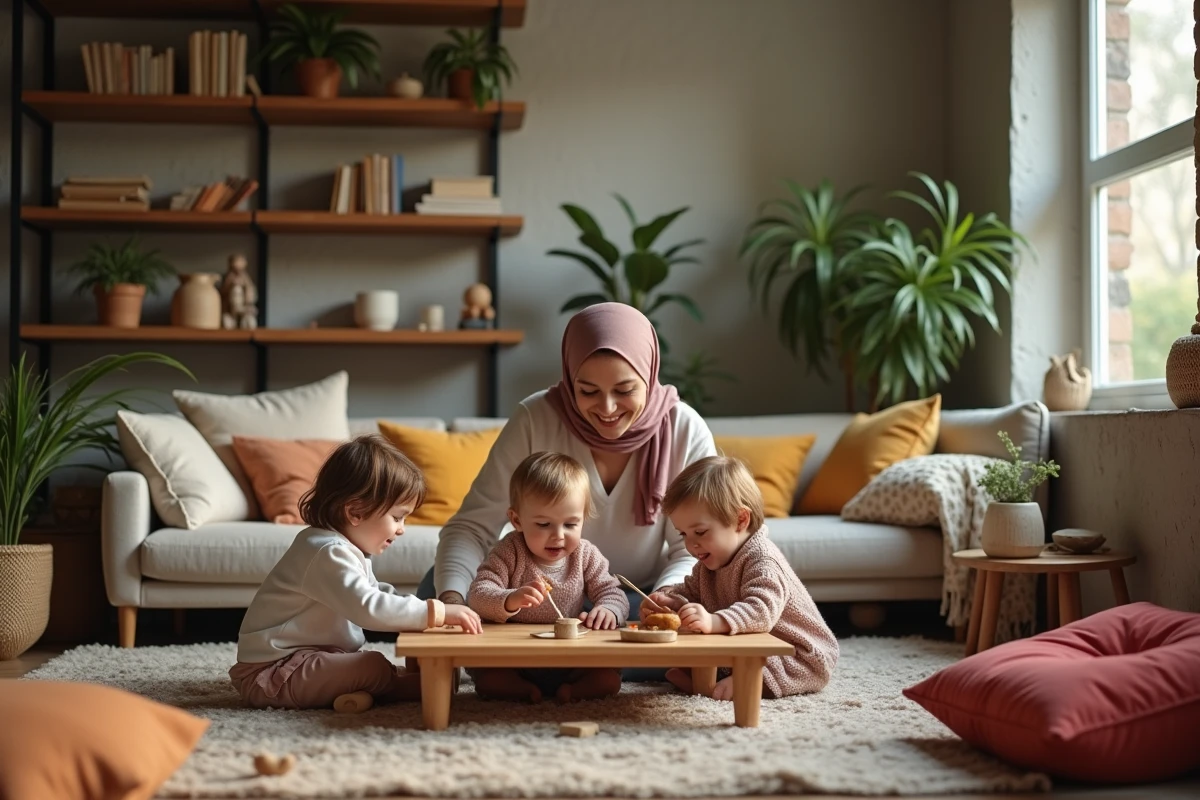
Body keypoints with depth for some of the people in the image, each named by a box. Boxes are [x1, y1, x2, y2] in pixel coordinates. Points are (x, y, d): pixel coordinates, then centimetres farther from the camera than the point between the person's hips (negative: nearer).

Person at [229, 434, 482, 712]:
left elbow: (377, 593, 25)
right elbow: (368, 608, -34)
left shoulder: (347, 549, 12)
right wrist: (437, 613, -31)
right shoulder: (330, 553, -23)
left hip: (304, 657, 11)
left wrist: (424, 613, 8)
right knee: (374, 667, -23)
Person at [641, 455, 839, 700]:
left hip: (802, 658, -10)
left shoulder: (762, 560, -27)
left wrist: (713, 621, -59)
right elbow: (691, 590, 14)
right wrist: (669, 599, -11)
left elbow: (761, 612, -43)